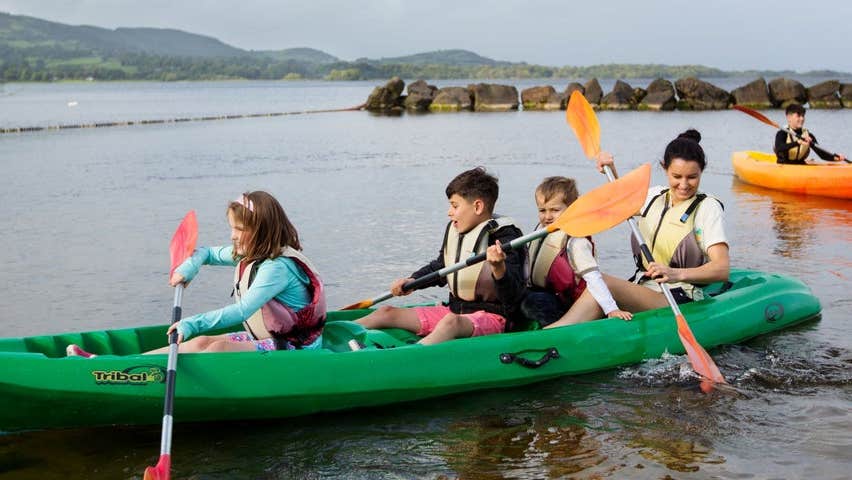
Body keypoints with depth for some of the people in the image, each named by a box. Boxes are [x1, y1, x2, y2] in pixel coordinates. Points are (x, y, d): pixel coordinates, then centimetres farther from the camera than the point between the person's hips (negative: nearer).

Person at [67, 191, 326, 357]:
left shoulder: (279, 266, -21)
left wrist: (193, 324, -33)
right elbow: (208, 253, 25)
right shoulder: (249, 254, 9)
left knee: (218, 348, -27)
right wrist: (189, 267, 2)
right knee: (202, 342, -9)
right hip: (262, 340, 8)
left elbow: (242, 310, -31)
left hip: (291, 348, -8)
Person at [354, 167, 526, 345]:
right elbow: (439, 267, 25)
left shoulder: (505, 238, -15)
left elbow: (513, 295, -21)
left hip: (492, 316, -8)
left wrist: (499, 267, -40)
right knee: (387, 312, 2)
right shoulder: (453, 230, 8)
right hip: (455, 309, 8)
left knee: (451, 322, -41)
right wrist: (412, 281, 10)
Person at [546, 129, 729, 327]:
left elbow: (722, 269, -16)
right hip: (639, 290, 6)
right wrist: (610, 170, 23)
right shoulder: (655, 196, 15)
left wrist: (677, 274, -33)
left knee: (603, 283, -32)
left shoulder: (708, 207, -3)